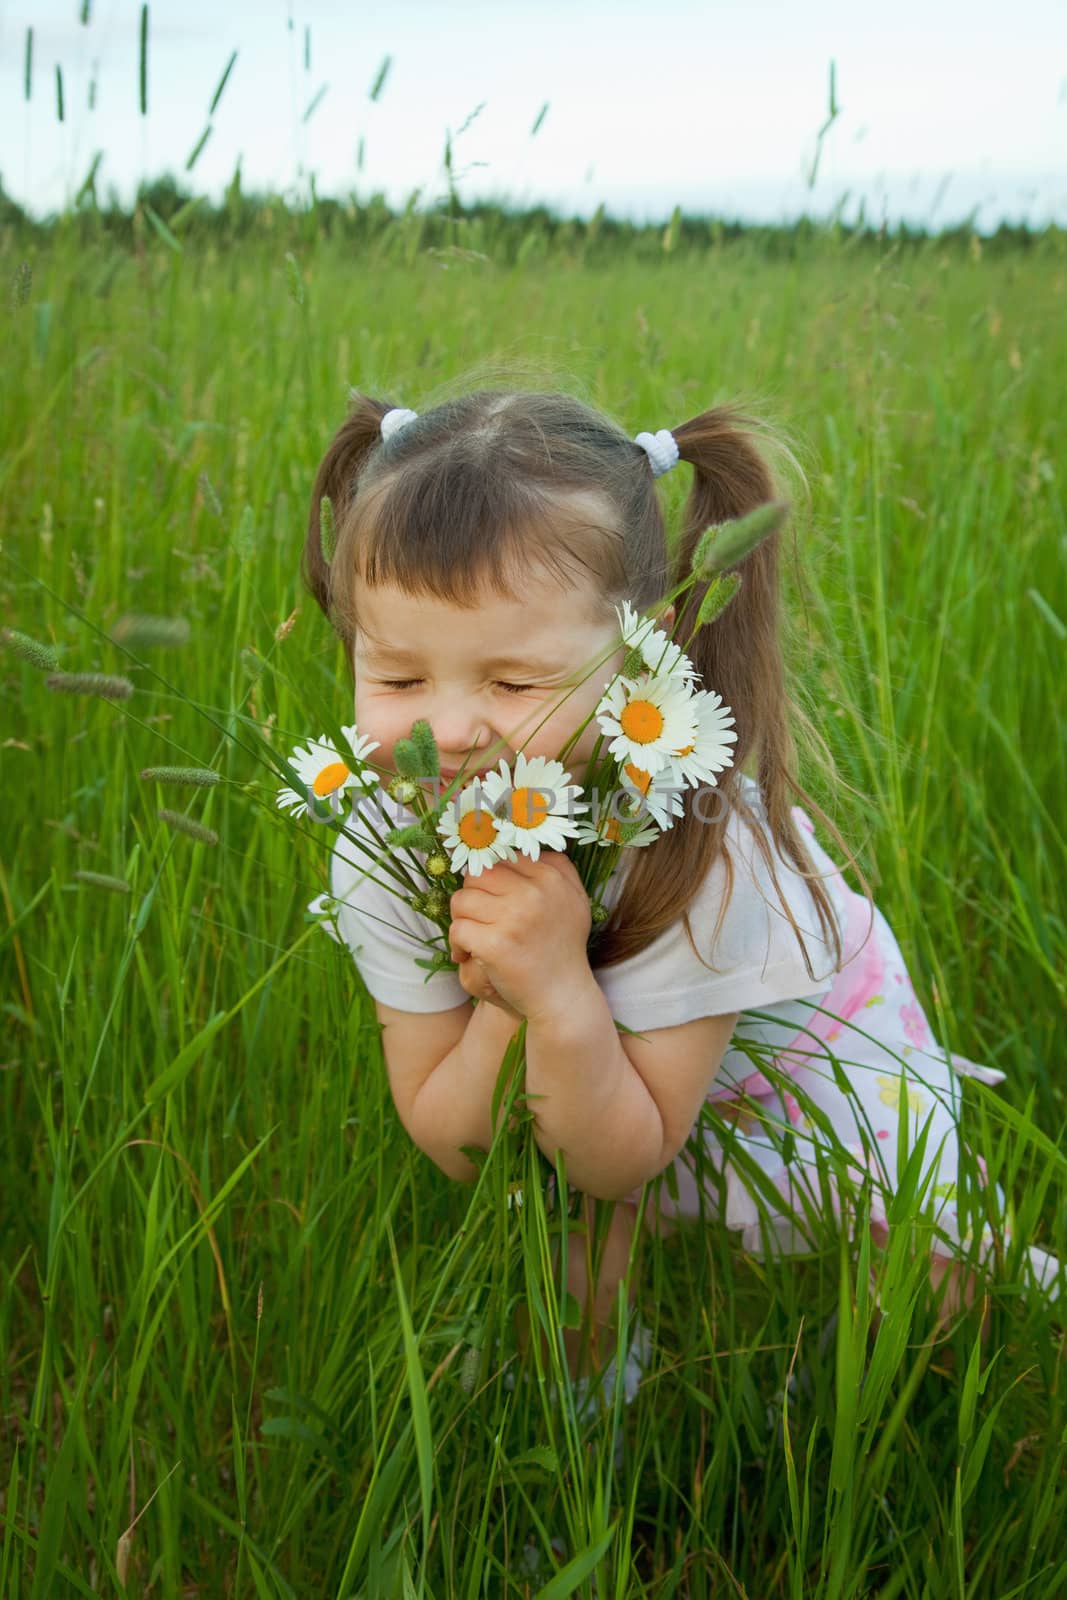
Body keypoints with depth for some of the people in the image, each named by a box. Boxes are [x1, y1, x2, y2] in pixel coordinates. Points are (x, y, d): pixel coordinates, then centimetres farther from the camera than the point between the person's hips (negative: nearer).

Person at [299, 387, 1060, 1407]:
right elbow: (453, 1149, -24)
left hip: (792, 1041, -2)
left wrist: (563, 994, -50)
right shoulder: (381, 848, -29)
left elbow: (618, 1165, -32)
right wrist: (510, 1001, -42)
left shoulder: (705, 855, -40)